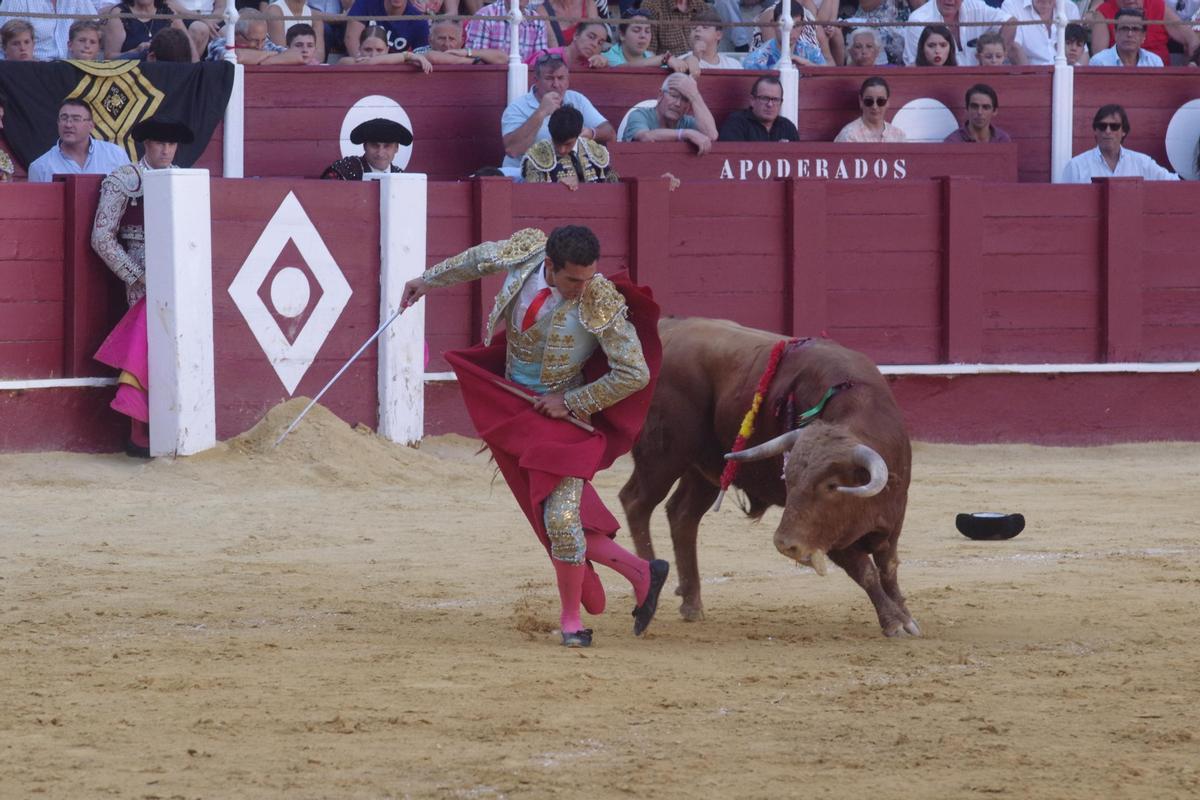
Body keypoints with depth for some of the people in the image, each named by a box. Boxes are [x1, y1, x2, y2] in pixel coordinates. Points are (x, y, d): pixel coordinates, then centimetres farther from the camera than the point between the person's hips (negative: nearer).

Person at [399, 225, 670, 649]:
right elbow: (481, 259, 13)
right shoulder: (524, 252, -12)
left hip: (562, 419, -5)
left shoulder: (602, 305, -24)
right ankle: (639, 572, 20)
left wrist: (570, 403, -18)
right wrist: (429, 280, 27)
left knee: (561, 516, -13)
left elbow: (635, 374, -20)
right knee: (552, 517, 5)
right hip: (511, 412, 5)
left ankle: (571, 620, 6)